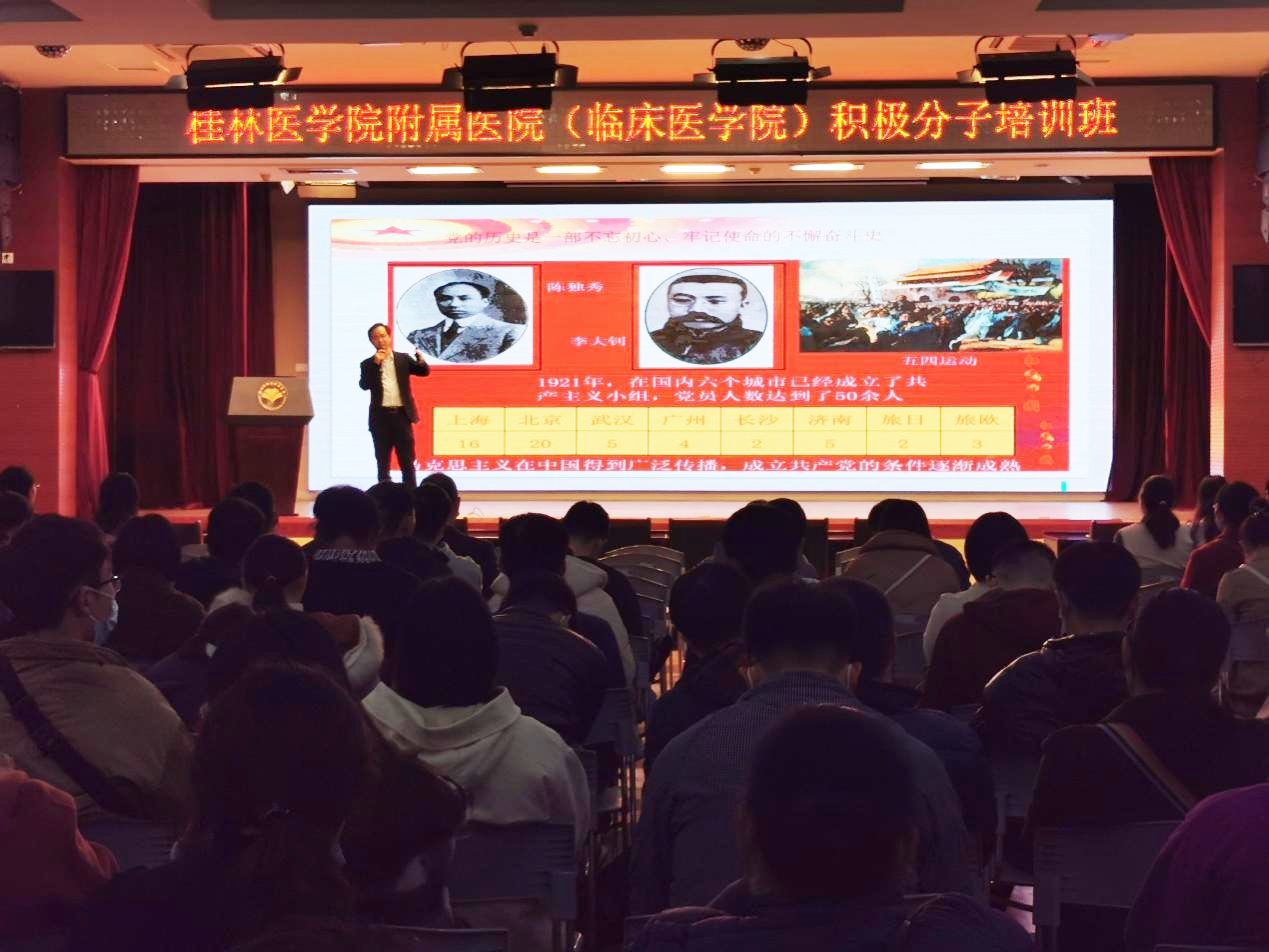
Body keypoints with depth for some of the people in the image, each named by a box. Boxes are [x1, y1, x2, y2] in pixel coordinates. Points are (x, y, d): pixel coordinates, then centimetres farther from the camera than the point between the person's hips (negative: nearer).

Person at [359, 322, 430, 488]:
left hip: (402, 415, 0)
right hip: (381, 417, 0)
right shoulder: (368, 364, 6)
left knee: (407, 462, 2)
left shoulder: (403, 359, 9)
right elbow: (364, 385, -8)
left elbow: (423, 372, 1)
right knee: (383, 463, 5)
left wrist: (421, 362, -20)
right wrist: (375, 363, -15)